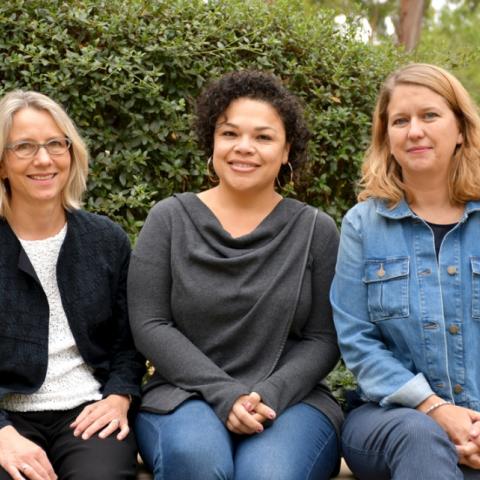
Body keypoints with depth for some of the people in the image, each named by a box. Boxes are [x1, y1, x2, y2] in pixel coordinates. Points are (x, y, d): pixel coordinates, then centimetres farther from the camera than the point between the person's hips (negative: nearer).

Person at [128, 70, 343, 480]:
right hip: (185, 395, 0)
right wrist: (224, 394, -14)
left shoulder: (315, 230, 6)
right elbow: (150, 326, -2)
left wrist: (271, 395, -15)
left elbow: (323, 339, 3)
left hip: (291, 398, 0)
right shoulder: (170, 220, 4)